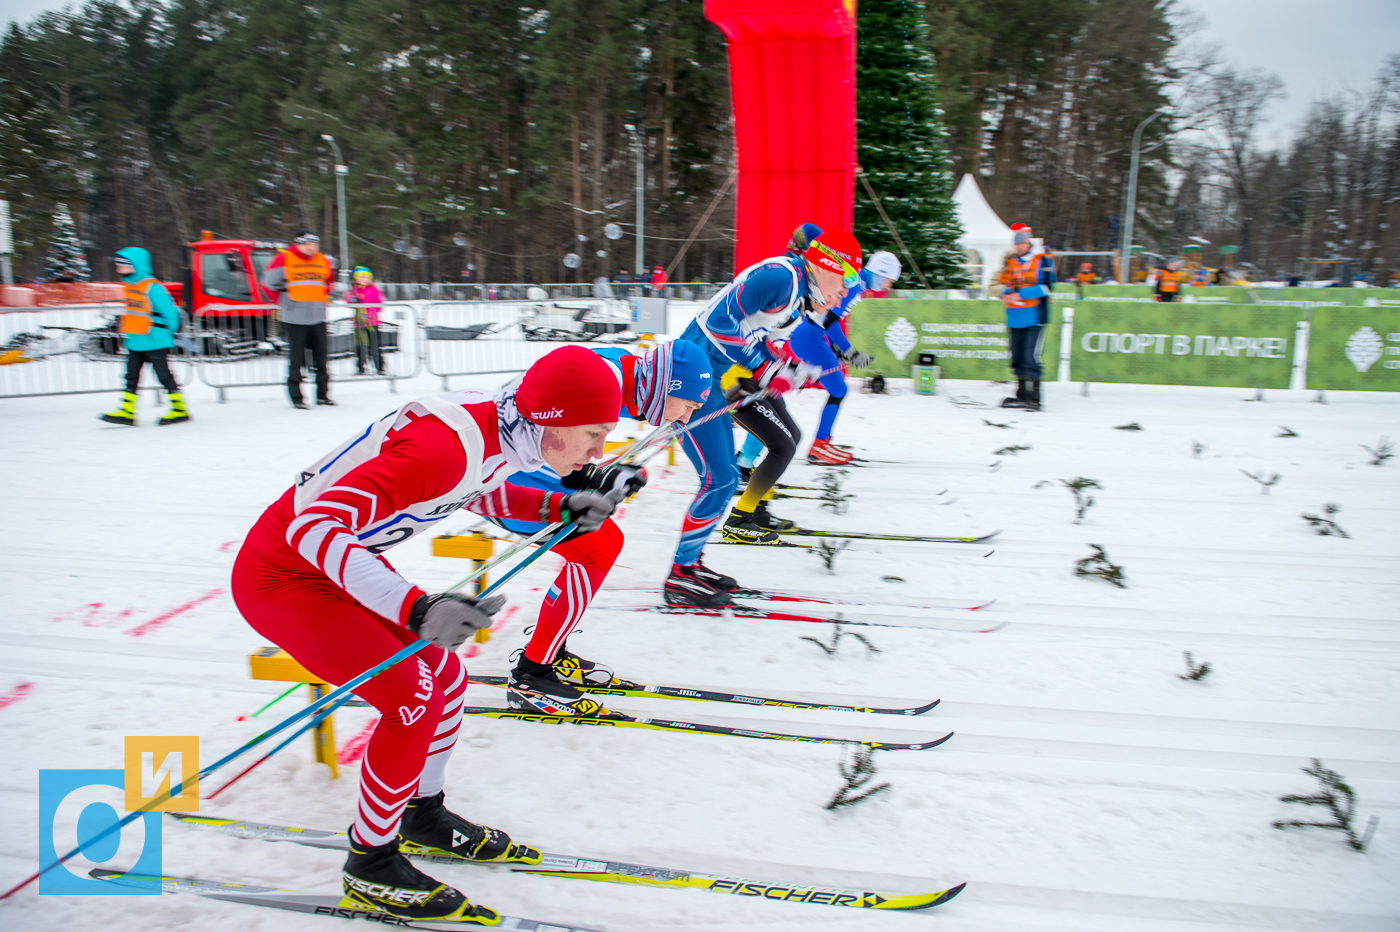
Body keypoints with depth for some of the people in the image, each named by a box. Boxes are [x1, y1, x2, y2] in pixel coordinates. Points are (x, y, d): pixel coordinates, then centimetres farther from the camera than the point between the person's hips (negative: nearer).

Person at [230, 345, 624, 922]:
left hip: (343, 562, 8)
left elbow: (477, 491, 13)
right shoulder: (446, 444, -35)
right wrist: (415, 609, -48)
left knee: (446, 677, 8)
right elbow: (312, 526, -37)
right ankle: (371, 867, 11)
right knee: (412, 698, -10)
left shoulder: (503, 428, -9)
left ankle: (424, 816, 31)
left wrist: (560, 509, -4)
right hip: (283, 576, -8)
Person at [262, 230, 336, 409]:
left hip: (318, 318, 4)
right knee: (296, 358, -2)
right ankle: (296, 397, 4)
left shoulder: (324, 261, 10)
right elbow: (269, 282, 4)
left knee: (321, 357, 4)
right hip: (294, 318, -4)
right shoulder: (283, 259, -2)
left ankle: (322, 394, 14)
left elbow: (329, 279, 30)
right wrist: (283, 300, 9)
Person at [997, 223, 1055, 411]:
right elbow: (1004, 284, 22)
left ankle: (1034, 397, -10)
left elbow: (1045, 287, -12)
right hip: (1014, 318, 6)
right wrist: (1005, 295, -1)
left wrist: (1020, 294, -19)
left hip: (1034, 317, -6)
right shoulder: (1009, 262, 15)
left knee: (1030, 358, -13)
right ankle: (1022, 395, 18)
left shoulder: (1041, 261, -2)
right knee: (1017, 358, 8)